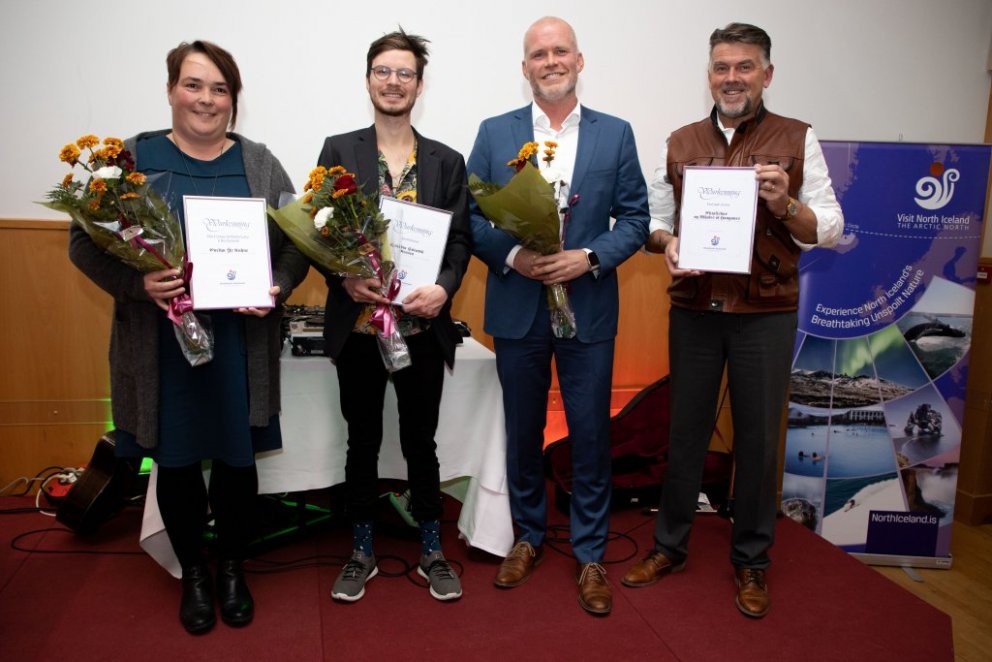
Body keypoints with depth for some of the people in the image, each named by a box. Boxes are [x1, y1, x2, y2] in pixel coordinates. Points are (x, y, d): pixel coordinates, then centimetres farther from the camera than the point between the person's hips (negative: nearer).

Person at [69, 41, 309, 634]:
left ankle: (233, 570, 32)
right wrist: (137, 283, -18)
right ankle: (193, 573, 32)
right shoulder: (132, 158, 1)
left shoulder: (260, 164, 5)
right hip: (162, 343, 0)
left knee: (237, 458, 10)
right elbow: (85, 240, -1)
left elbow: (297, 240, 5)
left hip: (239, 341, 1)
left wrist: (278, 288, -14)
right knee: (176, 460, 11)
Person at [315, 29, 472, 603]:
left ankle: (433, 552, 28)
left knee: (421, 441, 11)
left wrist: (444, 288, -15)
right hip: (357, 325, 0)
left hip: (422, 326, 0)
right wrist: (345, 278, -17)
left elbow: (461, 238, 3)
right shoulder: (339, 150, 3)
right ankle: (362, 552, 29)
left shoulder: (447, 161, 6)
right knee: (363, 441, 12)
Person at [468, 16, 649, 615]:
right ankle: (528, 536, 34)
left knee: (591, 436, 7)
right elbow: (470, 217, 1)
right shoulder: (494, 133, 3)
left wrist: (589, 258, -16)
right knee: (523, 432, 14)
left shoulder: (616, 134, 3)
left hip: (588, 308, 0)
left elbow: (636, 219, 0)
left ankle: (590, 554, 24)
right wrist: (511, 255, -16)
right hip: (517, 310, 1)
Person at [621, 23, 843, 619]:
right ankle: (670, 546, 27)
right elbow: (655, 219, 10)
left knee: (758, 437, 8)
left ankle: (751, 560, 26)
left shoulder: (797, 140, 1)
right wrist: (666, 242, -11)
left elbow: (829, 228, -1)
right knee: (686, 430, 11)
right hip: (694, 312, 2)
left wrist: (784, 205, -20)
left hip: (767, 315, -1)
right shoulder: (680, 143, 7)